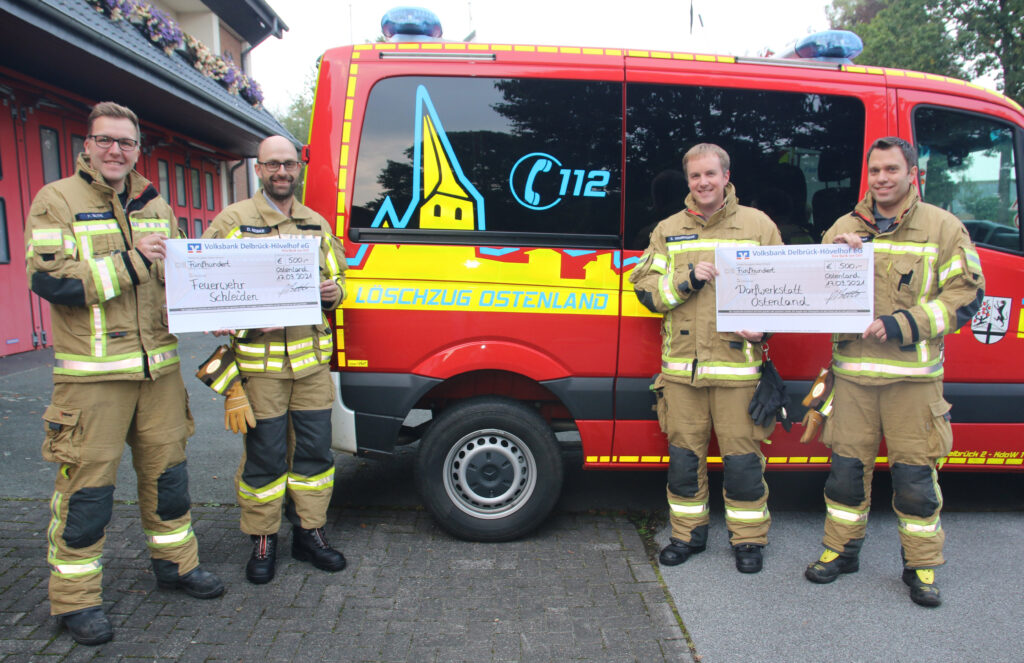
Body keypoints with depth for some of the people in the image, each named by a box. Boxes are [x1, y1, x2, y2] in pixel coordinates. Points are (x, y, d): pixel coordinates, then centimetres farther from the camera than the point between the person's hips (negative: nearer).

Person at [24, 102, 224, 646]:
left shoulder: (154, 206, 14)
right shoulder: (56, 201, -3)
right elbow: (46, 278, -14)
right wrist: (129, 260, -20)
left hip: (158, 366, 5)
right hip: (91, 372, -5)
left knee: (167, 468, 14)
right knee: (87, 482, 1)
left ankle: (176, 562, 32)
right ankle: (75, 597, 17)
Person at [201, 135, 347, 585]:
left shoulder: (317, 224, 15)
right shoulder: (232, 221, 2)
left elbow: (337, 276, 23)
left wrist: (334, 292, 0)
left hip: (312, 358, 4)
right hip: (258, 362, -4)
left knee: (314, 450, 10)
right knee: (264, 456, 4)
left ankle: (309, 532, 25)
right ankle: (263, 541, 21)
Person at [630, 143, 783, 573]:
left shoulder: (758, 225, 7)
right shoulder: (668, 231, 12)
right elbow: (646, 289, 6)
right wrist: (686, 280, -11)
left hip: (737, 363, -2)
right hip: (680, 364, 2)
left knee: (742, 456, 2)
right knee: (683, 454, 9)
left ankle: (748, 539, 21)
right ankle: (688, 532, 26)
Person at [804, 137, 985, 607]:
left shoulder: (943, 228, 3)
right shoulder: (844, 229, 11)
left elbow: (966, 294, -2)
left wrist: (902, 325, -14)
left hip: (913, 374, -2)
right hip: (852, 369, 2)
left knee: (915, 472, 4)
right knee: (847, 465, 9)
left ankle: (922, 566, 20)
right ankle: (840, 550, 25)